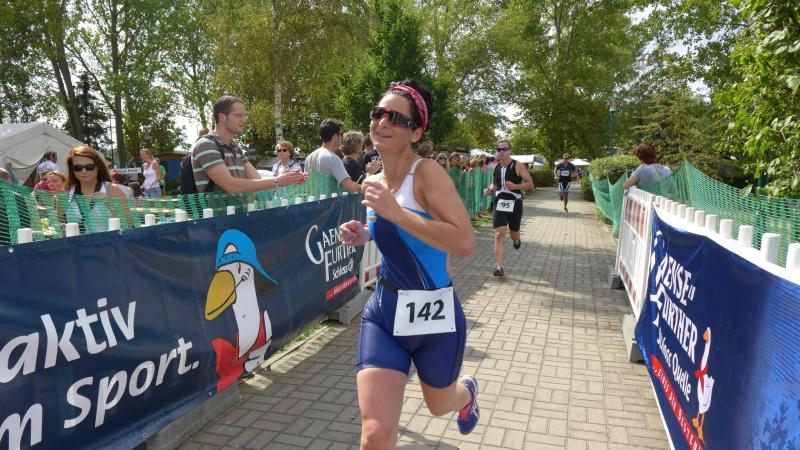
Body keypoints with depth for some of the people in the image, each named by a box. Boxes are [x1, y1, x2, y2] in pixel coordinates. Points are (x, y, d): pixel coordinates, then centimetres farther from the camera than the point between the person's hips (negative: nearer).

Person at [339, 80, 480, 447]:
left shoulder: (427, 173, -17)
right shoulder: (374, 183, 3)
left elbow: (465, 244, -28)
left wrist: (396, 212, -30)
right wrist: (365, 236, 1)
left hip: (433, 315, -4)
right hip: (383, 310, 4)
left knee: (439, 406, 25)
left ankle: (467, 392, 62)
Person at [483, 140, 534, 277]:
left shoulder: (518, 166, -8)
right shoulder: (496, 166, 6)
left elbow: (530, 184, -8)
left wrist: (515, 186, -23)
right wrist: (490, 190, -2)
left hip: (514, 204, -2)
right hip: (500, 204, 2)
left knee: (514, 234, 14)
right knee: (499, 234, -11)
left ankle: (516, 240, 55)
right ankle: (499, 267, -11)